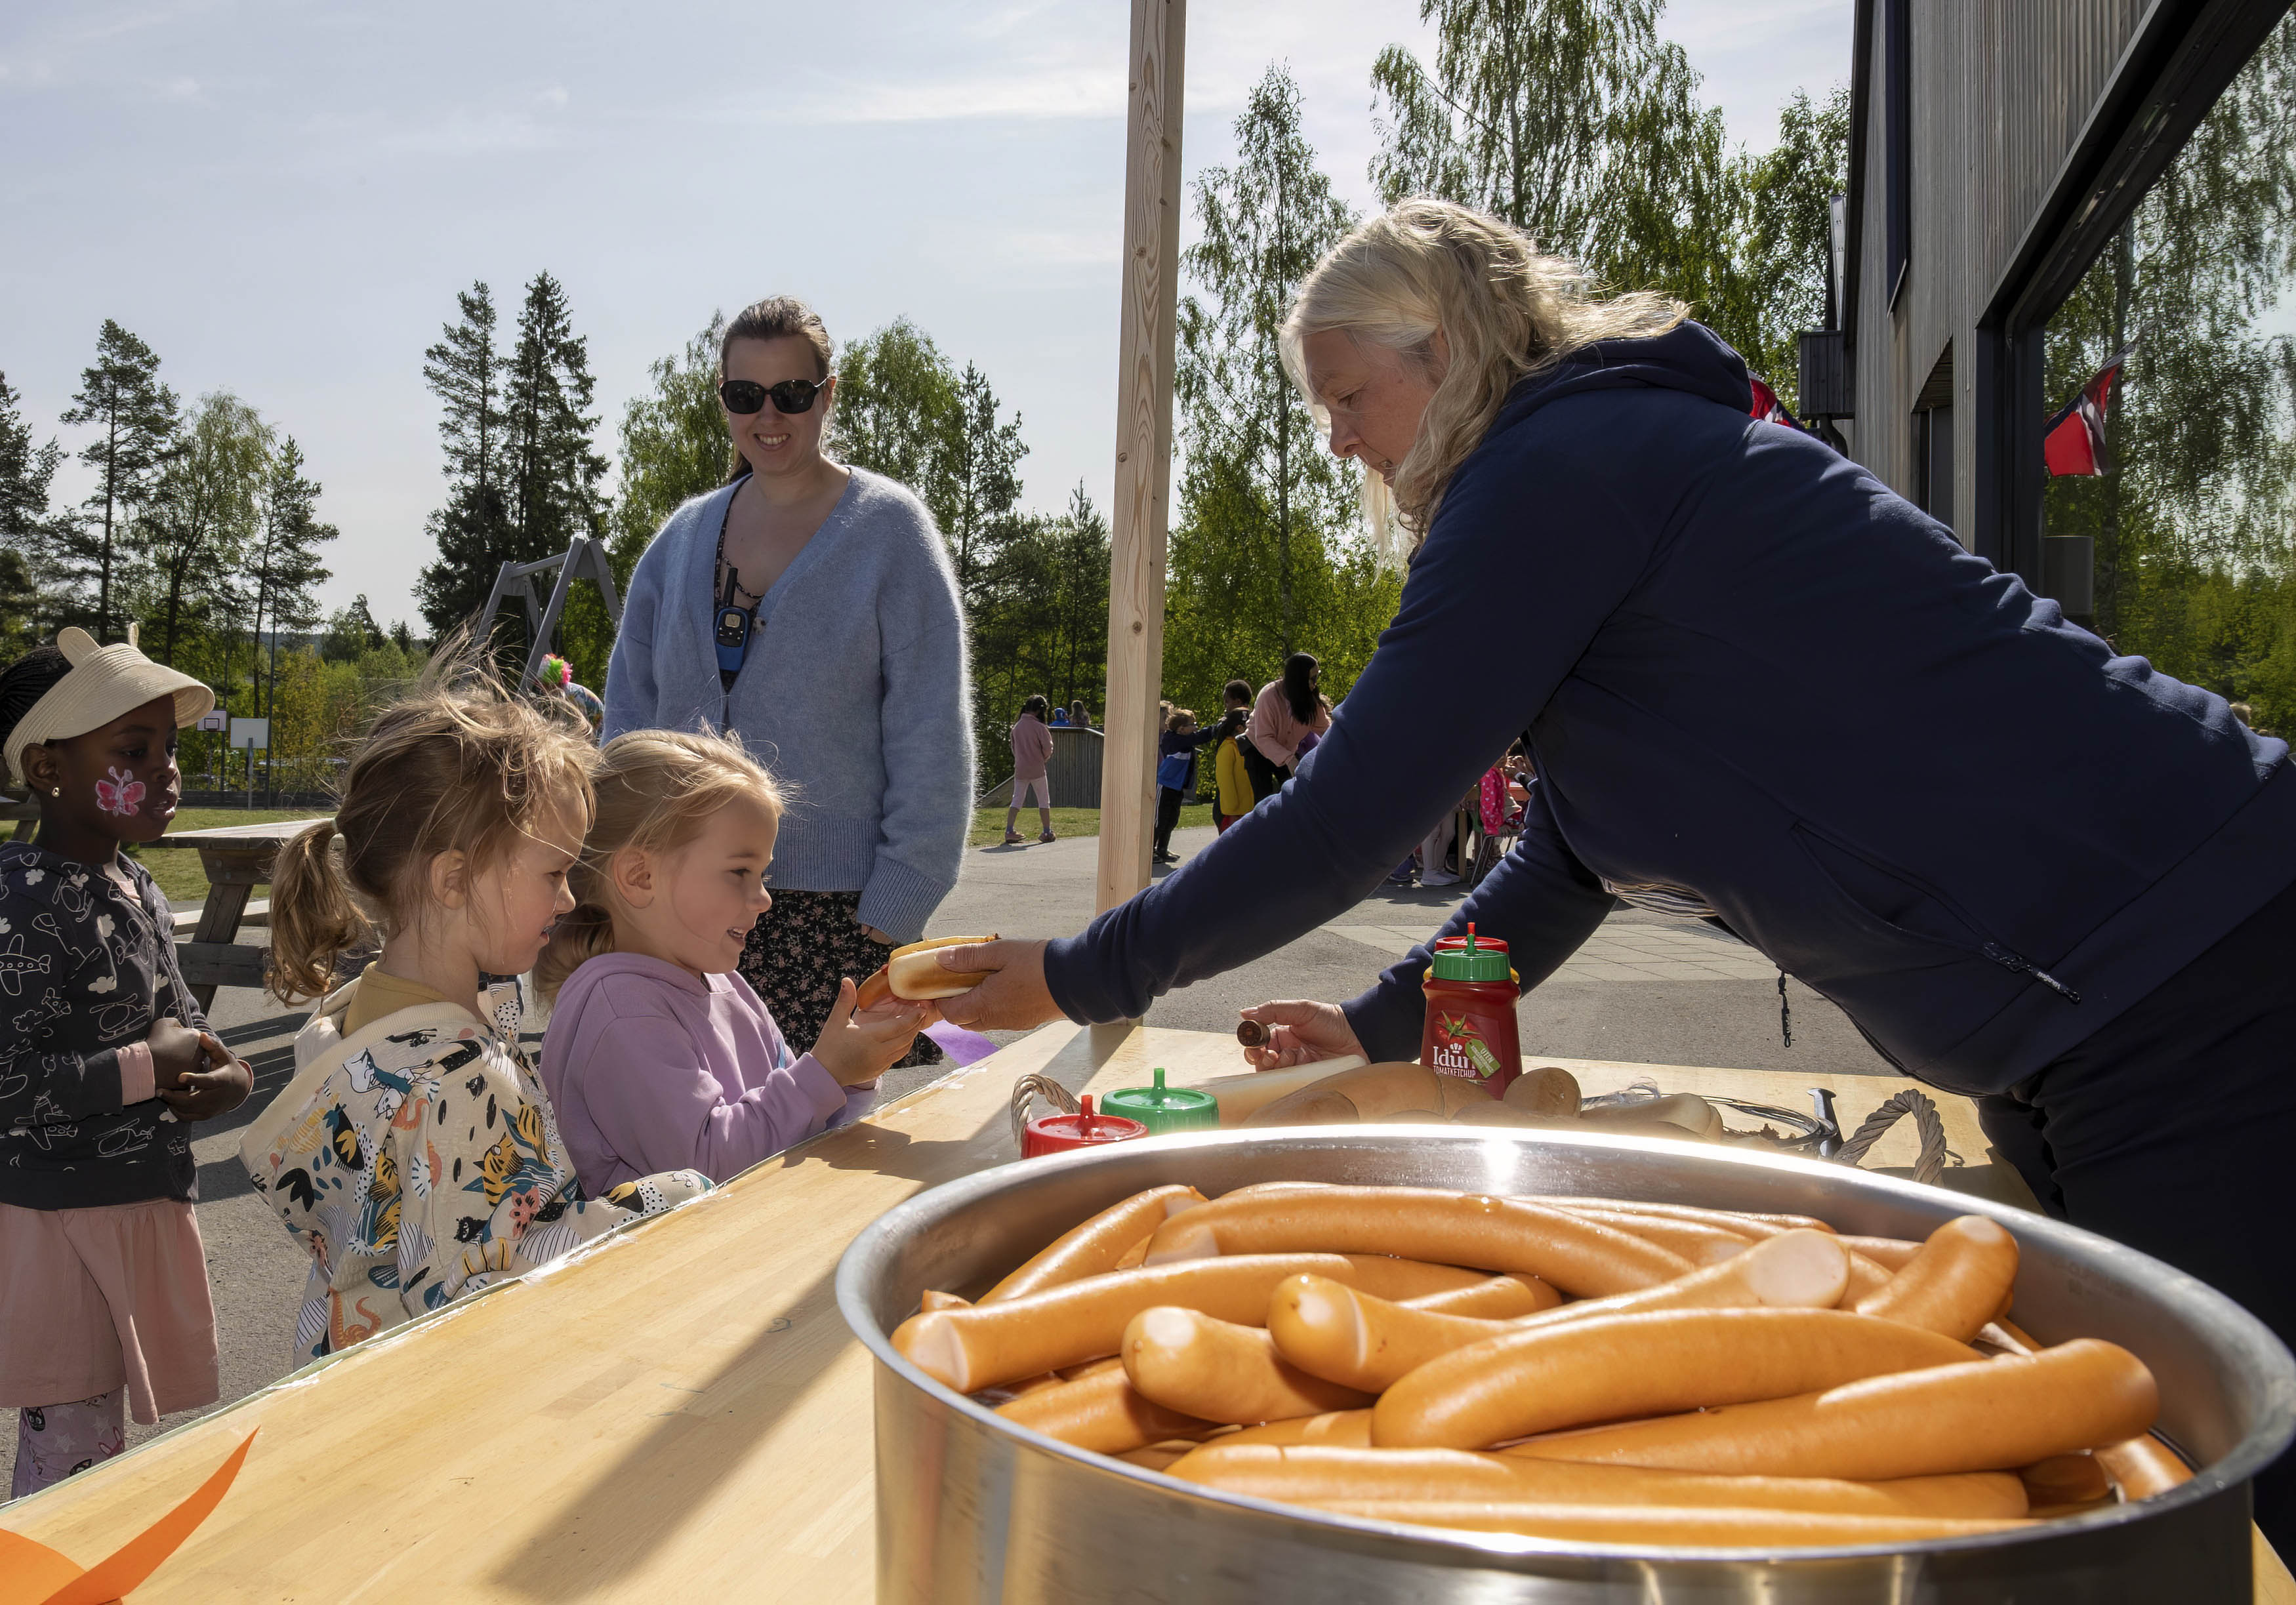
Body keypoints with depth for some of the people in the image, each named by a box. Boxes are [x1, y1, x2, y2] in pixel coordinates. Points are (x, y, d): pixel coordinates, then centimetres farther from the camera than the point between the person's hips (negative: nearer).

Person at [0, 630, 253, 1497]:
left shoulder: (139, 890, 8)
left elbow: (177, 1017, 20)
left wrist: (214, 1073, -1)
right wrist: (148, 1066, -18)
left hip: (147, 1201, 8)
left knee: (98, 1436, 20)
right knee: (72, 1445, 1)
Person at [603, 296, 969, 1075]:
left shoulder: (888, 529, -2)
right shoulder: (684, 536, 12)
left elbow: (930, 739, -6)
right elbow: (630, 709, 14)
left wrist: (894, 908, -11)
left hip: (839, 913, -4)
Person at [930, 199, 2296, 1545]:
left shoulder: (1561, 463, -14)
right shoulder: (1637, 446, 18)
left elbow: (1347, 821, -14)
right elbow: (1567, 863, 24)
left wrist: (1085, 976, -2)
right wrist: (1380, 1028, 25)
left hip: (2179, 986, -10)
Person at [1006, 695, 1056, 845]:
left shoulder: (1016, 726, 6)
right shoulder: (1039, 727, -12)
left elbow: (1014, 748, 13)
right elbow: (1048, 748, -11)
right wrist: (1044, 759, 9)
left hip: (1020, 769, 5)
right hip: (1037, 769, -5)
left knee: (1017, 800, 9)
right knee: (1044, 800, 7)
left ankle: (1009, 831, -1)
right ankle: (1047, 832, 10)